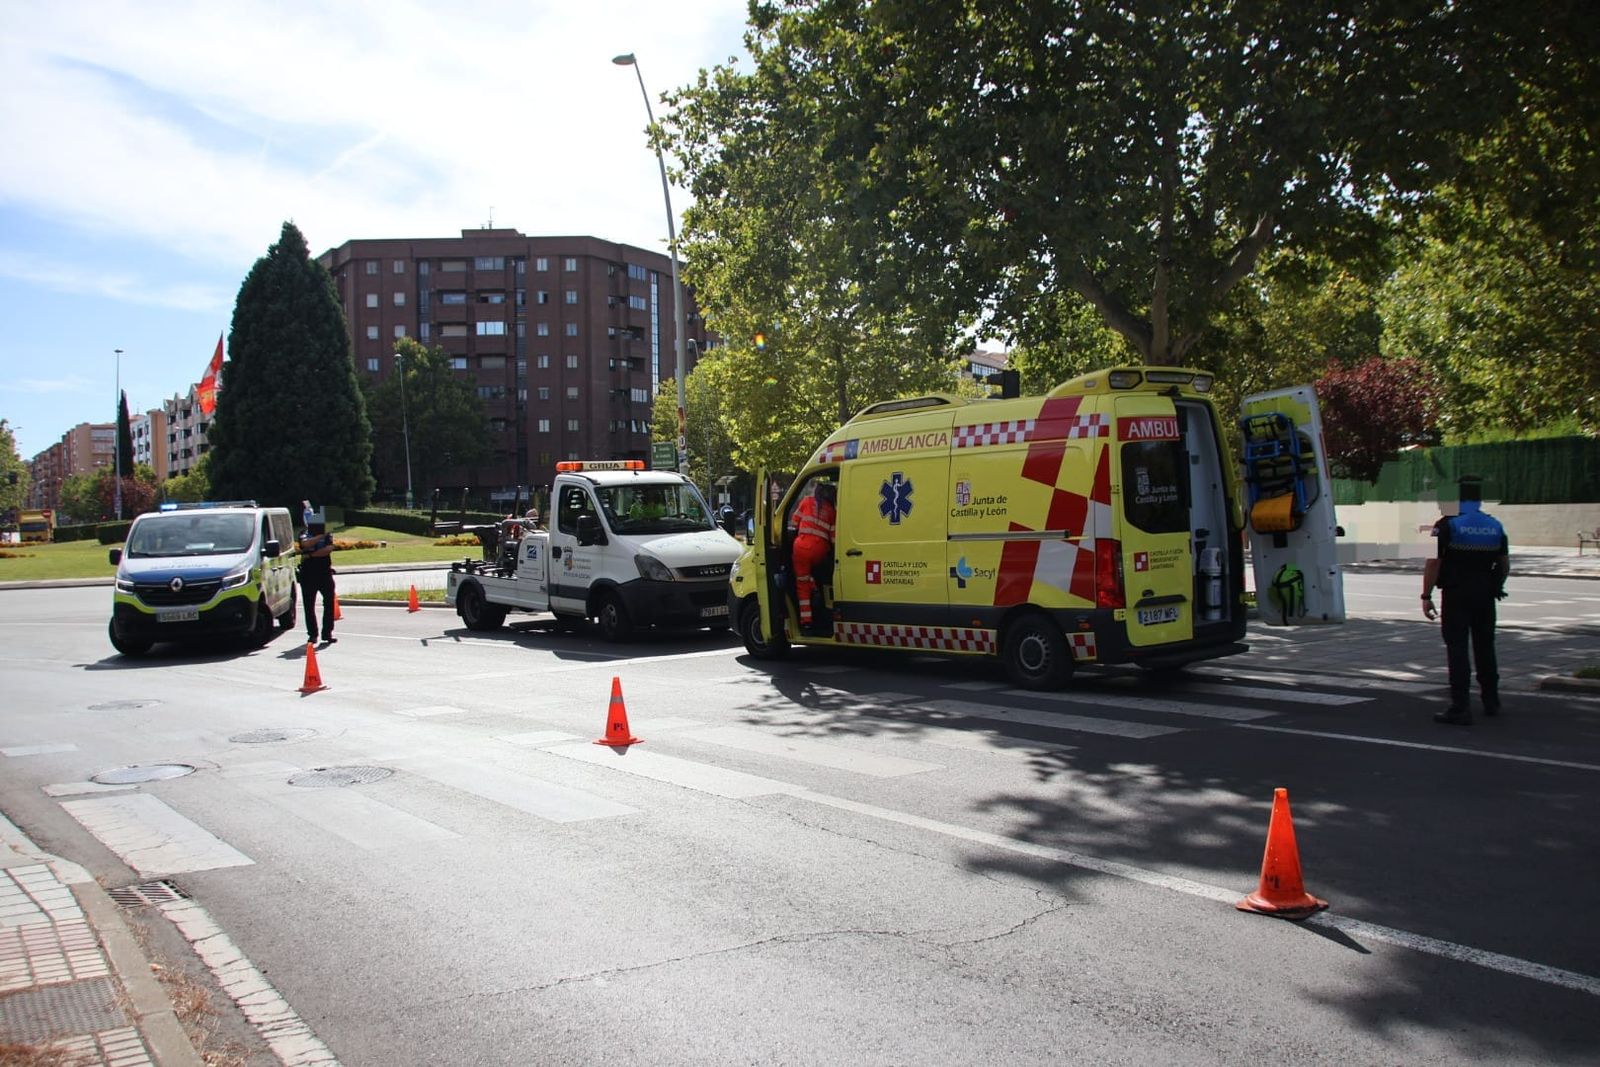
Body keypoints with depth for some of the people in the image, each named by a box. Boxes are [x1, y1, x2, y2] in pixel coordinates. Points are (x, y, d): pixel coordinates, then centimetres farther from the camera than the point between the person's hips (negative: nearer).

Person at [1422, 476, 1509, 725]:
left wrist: (1426, 595, -10)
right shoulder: (1495, 526, 7)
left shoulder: (1447, 525, -10)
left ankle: (1460, 708, -7)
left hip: (1456, 596, -5)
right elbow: (1504, 564, 13)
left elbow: (1433, 562, -15)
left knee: (1457, 649, -4)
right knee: (1485, 648, 18)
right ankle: (1491, 701, 28)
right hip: (1485, 597, 5)